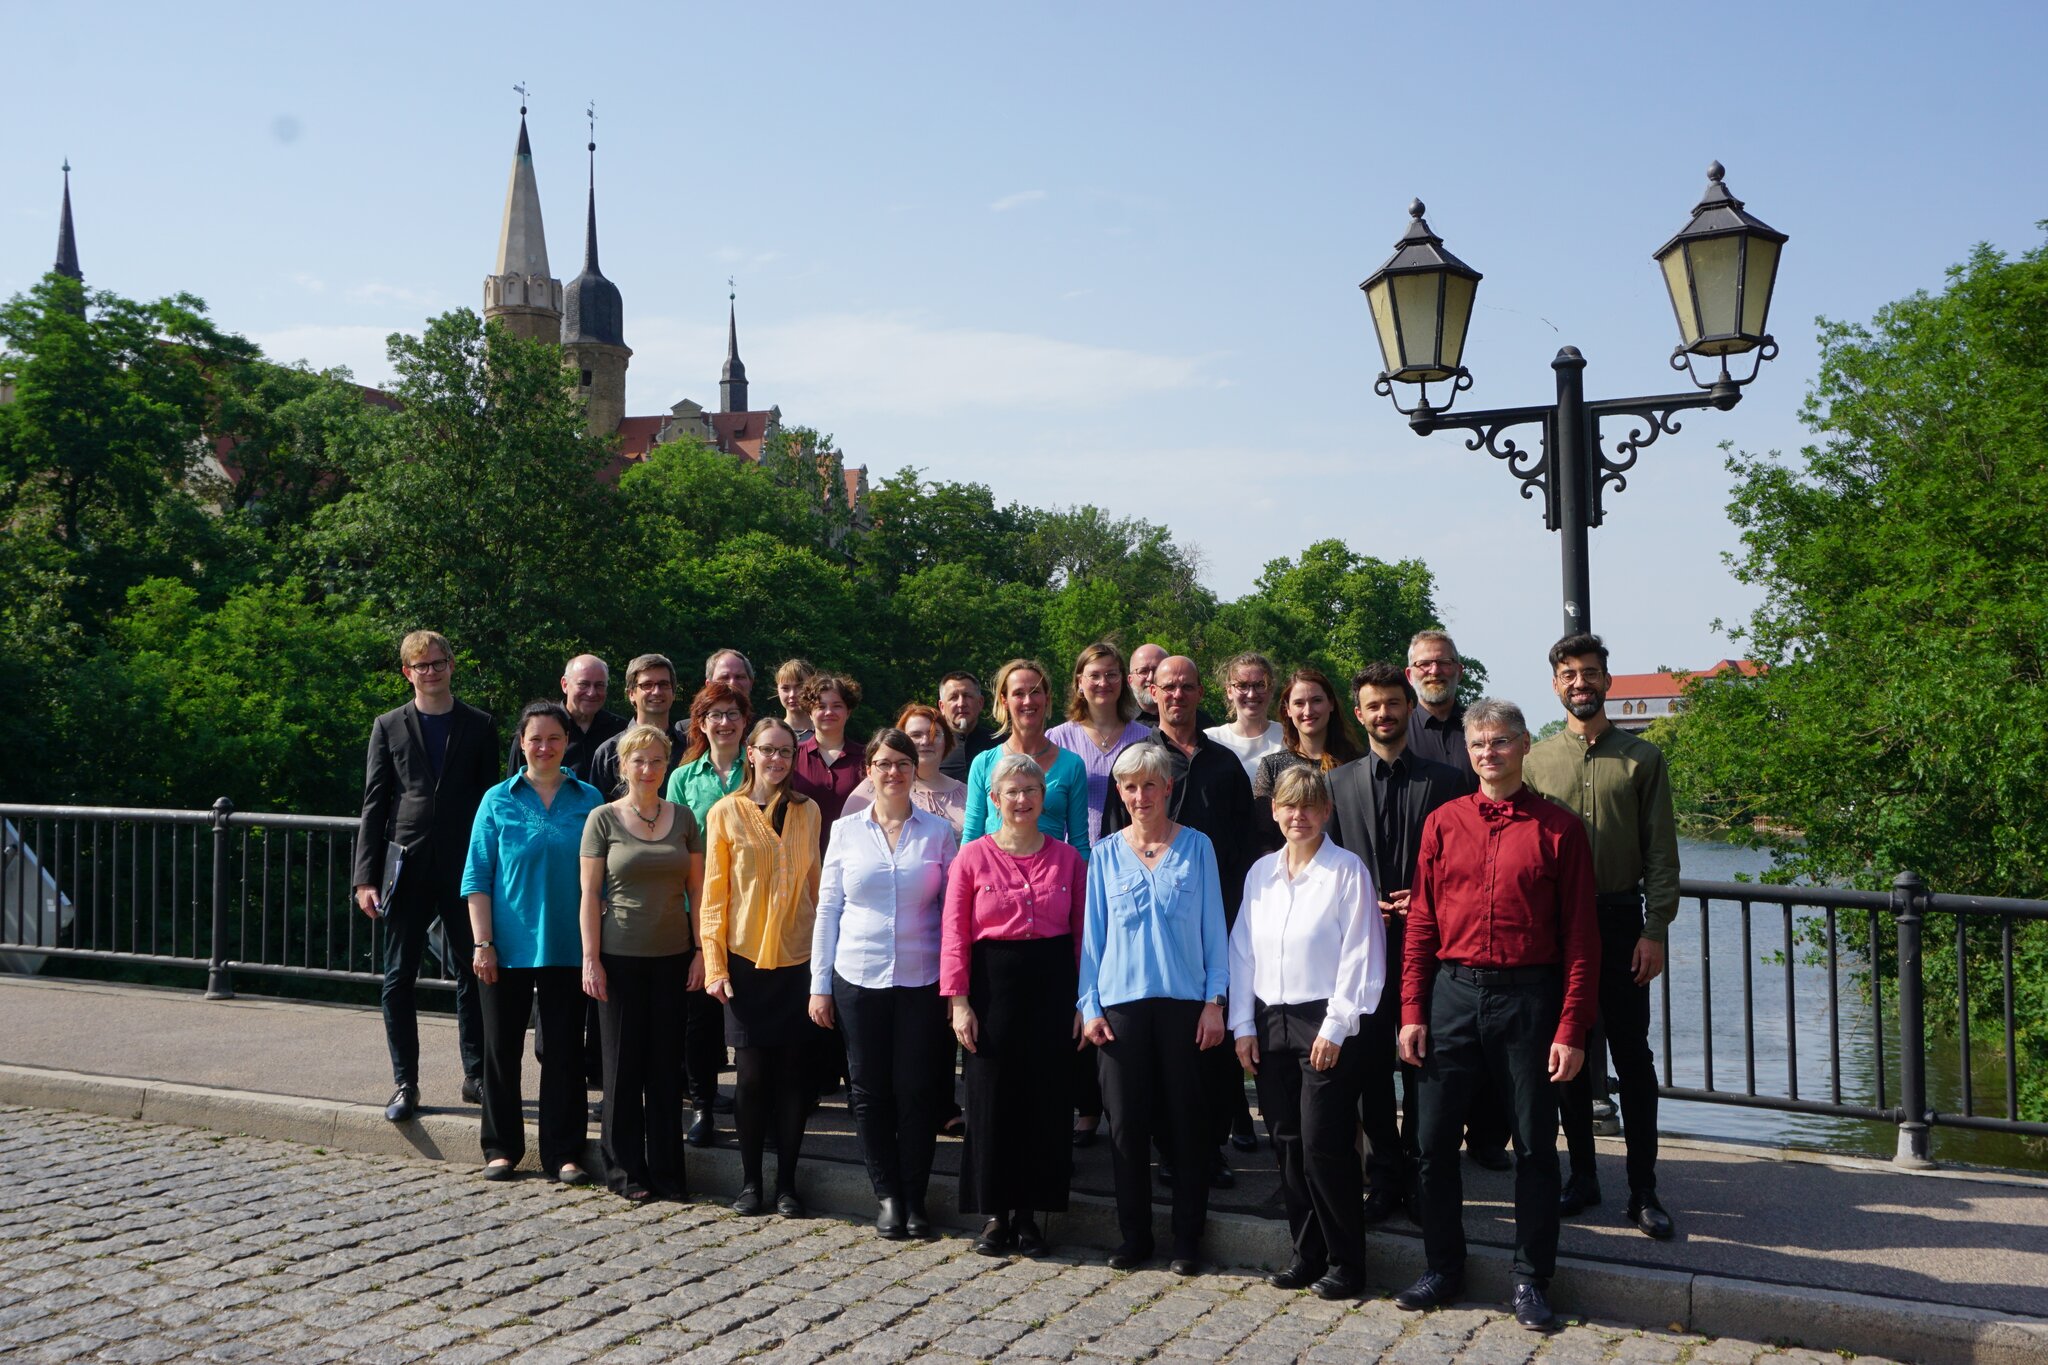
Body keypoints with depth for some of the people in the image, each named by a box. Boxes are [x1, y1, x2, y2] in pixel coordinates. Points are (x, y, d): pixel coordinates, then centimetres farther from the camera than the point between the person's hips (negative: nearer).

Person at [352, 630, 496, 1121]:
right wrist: (366, 876, -3)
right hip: (407, 866, 0)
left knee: (471, 975, 6)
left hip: (463, 868, 0)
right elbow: (374, 804, 4)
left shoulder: (479, 726, 6)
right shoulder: (389, 727, 7)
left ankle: (476, 1076, 17)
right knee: (398, 980, 3)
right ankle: (405, 1084, 12)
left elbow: (492, 800, 6)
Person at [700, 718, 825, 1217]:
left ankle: (786, 1182, 14)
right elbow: (714, 894, 0)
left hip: (799, 959, 2)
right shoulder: (726, 812, 0)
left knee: (794, 1072, 4)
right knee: (752, 1073, 2)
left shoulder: (807, 811, 7)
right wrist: (714, 964, -5)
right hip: (746, 958, -2)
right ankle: (750, 1180, 16)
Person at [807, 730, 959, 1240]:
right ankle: (887, 1194, 20)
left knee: (918, 1090, 1)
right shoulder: (846, 830, 4)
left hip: (922, 981, -1)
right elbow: (827, 909, 7)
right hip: (859, 979, 1)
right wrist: (820, 984, 4)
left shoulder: (938, 832, 2)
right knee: (870, 1091, 5)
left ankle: (915, 1197, 17)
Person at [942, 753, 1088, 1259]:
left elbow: (1083, 932, 5)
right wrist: (959, 1002, -8)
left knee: (1045, 1099, 5)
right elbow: (955, 934, -1)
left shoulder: (1067, 858, 5)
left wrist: (1084, 1001, 0)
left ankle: (1028, 1213, 19)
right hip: (994, 983, -1)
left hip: (1052, 984, 1)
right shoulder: (972, 858, 0)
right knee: (991, 1099, 3)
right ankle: (994, 1213, 18)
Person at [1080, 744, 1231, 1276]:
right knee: (1127, 1122, 5)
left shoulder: (1196, 847, 2)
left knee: (1186, 1120, 4)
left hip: (1184, 999, -1)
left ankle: (1187, 1237, 15)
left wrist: (1214, 1001, -3)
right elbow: (1094, 932, 8)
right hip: (1121, 1002, 1)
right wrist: (1089, 1005, 2)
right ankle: (1134, 1234, 18)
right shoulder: (1107, 853, 6)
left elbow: (1213, 927, 2)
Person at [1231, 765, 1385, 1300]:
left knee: (1323, 1144, -6)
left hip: (1326, 1022, -5)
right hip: (1270, 1022, 5)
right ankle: (1308, 1254, 20)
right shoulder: (1261, 872, 10)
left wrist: (1335, 1026, -12)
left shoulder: (1346, 870, -6)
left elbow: (1360, 955, -9)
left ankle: (1346, 1263, 8)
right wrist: (1243, 1024, 6)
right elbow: (1243, 951, 12)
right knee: (1287, 1144, 8)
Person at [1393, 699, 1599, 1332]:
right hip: (1452, 992, 2)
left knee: (1535, 1143, 6)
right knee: (1435, 1138, 6)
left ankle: (1532, 1280, 21)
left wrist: (1571, 1029, -7)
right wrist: (1412, 1011, 1)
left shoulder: (1559, 828, -1)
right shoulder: (1443, 823, 6)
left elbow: (1580, 937, -2)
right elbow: (1421, 922, 7)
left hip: (1528, 996, -2)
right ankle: (1443, 1268, 23)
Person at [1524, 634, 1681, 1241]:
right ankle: (1583, 1175, 21)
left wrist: (1655, 930, -8)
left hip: (1621, 921, -1)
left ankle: (1644, 1189, 10)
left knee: (1632, 1056, 1)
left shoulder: (1642, 757, 2)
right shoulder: (1536, 760, 6)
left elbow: (1661, 853, 0)